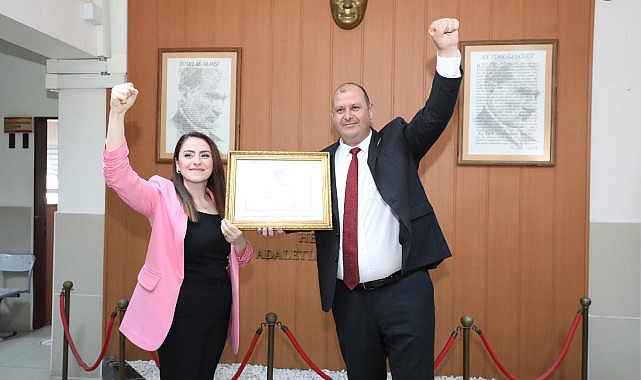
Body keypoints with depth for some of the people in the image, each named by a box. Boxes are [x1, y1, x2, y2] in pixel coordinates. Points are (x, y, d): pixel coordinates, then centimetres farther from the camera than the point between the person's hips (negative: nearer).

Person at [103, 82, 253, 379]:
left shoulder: (221, 203, 6)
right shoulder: (163, 196, -9)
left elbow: (241, 259, 13)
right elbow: (117, 174, -27)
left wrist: (239, 240, -11)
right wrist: (117, 113, -38)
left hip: (219, 309, 6)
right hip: (180, 310, -5)